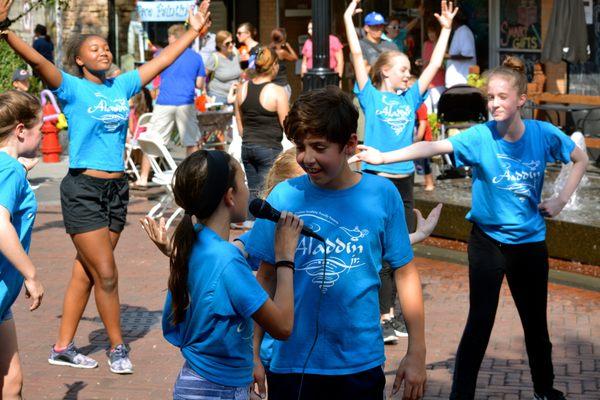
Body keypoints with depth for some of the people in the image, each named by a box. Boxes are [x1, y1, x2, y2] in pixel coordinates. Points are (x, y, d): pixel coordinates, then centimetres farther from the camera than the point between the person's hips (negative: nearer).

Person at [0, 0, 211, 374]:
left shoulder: (122, 86, 9)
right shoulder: (72, 88, -6)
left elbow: (162, 60, 17)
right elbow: (37, 61, -20)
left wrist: (194, 30, 20)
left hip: (117, 188, 6)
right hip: (83, 189, -5)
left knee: (86, 273, 10)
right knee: (106, 274, -4)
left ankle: (63, 348, 19)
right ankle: (118, 347, 11)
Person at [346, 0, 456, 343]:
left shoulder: (410, 99, 12)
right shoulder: (371, 96, 0)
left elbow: (435, 65, 14)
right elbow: (357, 55, -5)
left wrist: (446, 28, 14)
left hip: (404, 180, 5)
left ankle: (392, 313, 18)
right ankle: (382, 317, 0)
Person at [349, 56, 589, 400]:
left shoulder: (544, 135, -10)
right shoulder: (480, 137, -16)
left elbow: (581, 159, 8)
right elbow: (433, 147, -31)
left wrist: (562, 200, -1)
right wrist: (384, 157, -45)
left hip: (530, 242, 2)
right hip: (488, 240, -2)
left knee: (536, 322, 14)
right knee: (480, 322, -4)